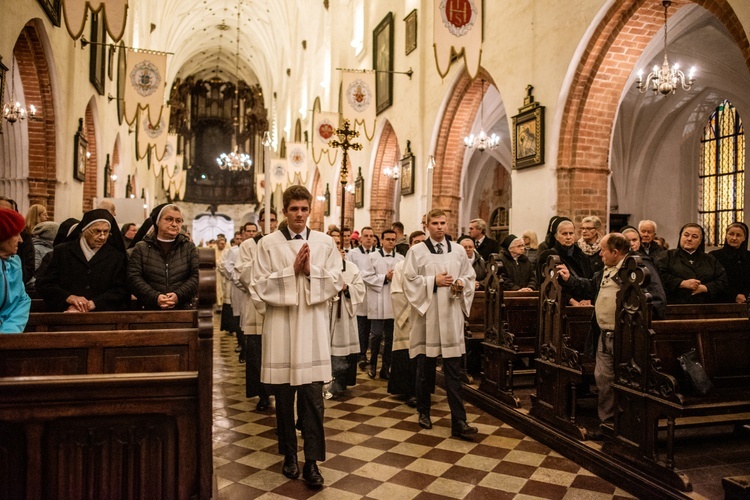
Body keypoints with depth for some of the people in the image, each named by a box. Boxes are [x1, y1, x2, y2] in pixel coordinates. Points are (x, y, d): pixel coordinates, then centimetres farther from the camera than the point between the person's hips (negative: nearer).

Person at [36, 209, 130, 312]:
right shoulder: (62, 251, 12)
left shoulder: (117, 256, 11)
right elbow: (42, 283, 10)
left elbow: (119, 290, 4)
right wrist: (68, 297, -8)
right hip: (65, 317, 0)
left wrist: (93, 304, -11)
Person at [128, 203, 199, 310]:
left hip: (182, 309, 1)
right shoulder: (141, 248, 9)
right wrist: (155, 297, -16)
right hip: (150, 310, -1)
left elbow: (195, 277, 3)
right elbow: (134, 277, -1)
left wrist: (179, 295, -15)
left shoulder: (189, 248, 12)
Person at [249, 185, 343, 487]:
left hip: (313, 329, 0)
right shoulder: (268, 244, 2)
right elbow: (259, 285, -4)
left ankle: (312, 462, 9)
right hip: (280, 329, 0)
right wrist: (292, 271, -12)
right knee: (283, 397, 10)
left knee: (313, 398, -1)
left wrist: (310, 271, -12)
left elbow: (336, 283, 2)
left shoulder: (325, 243, 5)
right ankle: (289, 455, 27)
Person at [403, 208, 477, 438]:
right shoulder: (416, 251, 0)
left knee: (454, 371, 1)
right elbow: (409, 281, -5)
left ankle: (458, 422, 4)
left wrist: (461, 284, -8)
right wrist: (434, 281, -14)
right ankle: (423, 412, 28)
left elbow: (470, 277, 12)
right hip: (426, 316, -2)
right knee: (424, 368, 10)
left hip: (451, 316, 2)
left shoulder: (458, 251, 9)